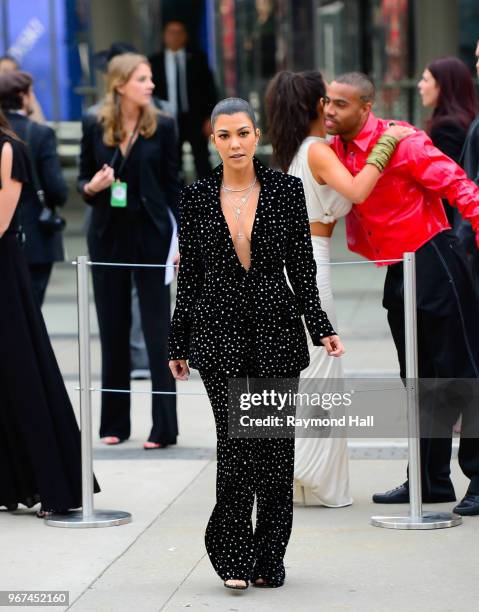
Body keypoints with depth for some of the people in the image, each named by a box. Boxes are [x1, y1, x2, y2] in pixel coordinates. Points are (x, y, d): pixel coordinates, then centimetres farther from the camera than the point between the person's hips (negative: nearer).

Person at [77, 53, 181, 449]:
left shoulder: (162, 127, -1)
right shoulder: (95, 130, 2)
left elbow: (172, 185, 0)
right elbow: (83, 181, 10)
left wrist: (178, 238, -6)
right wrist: (91, 187, -13)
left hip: (150, 234, -2)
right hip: (109, 236, 2)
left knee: (158, 330, -2)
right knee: (113, 330, 8)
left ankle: (164, 427, -1)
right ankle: (114, 423, 16)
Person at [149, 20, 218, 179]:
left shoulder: (197, 58, 6)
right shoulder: (155, 62, 5)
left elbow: (210, 89, 4)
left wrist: (210, 118, -4)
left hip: (195, 119, 0)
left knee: (202, 164, -2)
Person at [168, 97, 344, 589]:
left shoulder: (286, 190, 2)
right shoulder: (196, 197, 3)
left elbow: (302, 266, 4)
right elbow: (189, 274, 8)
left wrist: (321, 328, -3)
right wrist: (178, 344, 9)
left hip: (277, 328, 1)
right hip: (220, 332, -1)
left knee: (275, 445, 2)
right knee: (236, 442, -11)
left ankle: (268, 559, 13)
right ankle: (232, 555, 0)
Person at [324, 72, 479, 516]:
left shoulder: (401, 142, -16)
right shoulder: (337, 151, 6)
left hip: (432, 261, -8)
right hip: (398, 273, 8)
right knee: (420, 380, 13)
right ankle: (431, 480, 21)